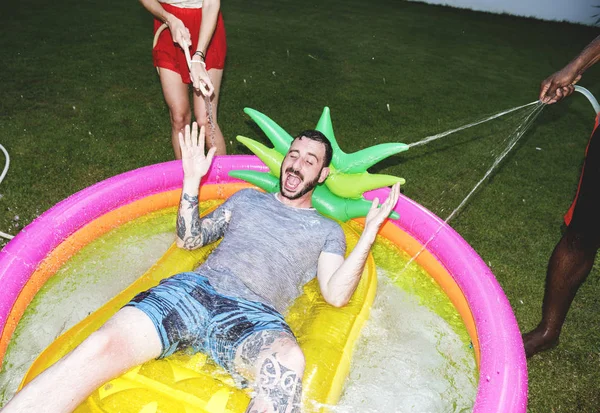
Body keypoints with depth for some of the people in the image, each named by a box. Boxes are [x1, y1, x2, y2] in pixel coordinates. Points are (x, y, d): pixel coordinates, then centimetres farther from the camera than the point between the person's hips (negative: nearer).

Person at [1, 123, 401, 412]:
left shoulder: (327, 230, 20)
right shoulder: (246, 198, 26)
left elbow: (336, 294, 6)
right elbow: (189, 239, 26)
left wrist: (369, 233, 0)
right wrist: (192, 180, 17)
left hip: (254, 316, -2)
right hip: (194, 289, 3)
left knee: (288, 363, -39)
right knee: (102, 346, -25)